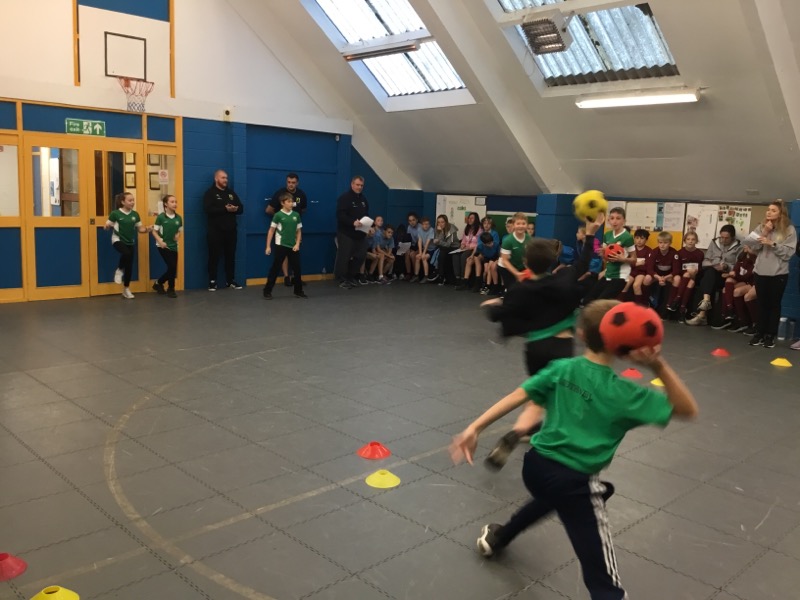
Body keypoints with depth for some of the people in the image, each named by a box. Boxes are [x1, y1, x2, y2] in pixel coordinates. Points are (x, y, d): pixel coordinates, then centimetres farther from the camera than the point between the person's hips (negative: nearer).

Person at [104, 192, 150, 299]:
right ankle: (119, 270, -5)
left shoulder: (135, 215, 4)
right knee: (126, 253, -36)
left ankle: (126, 289, 21)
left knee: (129, 266, 6)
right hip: (118, 240, -5)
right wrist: (106, 226, -26)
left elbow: (140, 229, 10)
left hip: (130, 242, 5)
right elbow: (107, 225, -3)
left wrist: (147, 229, -10)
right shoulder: (115, 213, -8)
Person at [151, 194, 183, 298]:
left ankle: (159, 283, 28)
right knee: (172, 266, -11)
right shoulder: (161, 217, -10)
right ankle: (171, 289, 7)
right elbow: (154, 232, -6)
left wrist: (178, 235, -7)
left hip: (174, 246, 5)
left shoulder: (178, 218, 1)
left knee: (173, 268, 6)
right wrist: (160, 241, -20)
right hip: (163, 246, -5)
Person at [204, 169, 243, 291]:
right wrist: (225, 209, -22)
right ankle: (212, 281, 5)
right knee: (214, 256, -2)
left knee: (231, 256, 9)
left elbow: (241, 208, 10)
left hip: (230, 230, 5)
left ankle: (230, 280, 18)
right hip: (216, 231, -5)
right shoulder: (210, 193, -2)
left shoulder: (231, 193, 15)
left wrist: (235, 209, -13)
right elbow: (208, 209, -18)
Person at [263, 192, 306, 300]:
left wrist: (297, 244, 0)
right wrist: (268, 246, -6)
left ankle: (298, 291, 21)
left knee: (297, 268, 8)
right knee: (275, 268, -1)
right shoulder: (278, 215, -7)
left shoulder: (296, 215, 4)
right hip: (281, 246, -4)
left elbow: (299, 231, 11)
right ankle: (267, 291, 6)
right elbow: (271, 231, -3)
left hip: (293, 246, 4)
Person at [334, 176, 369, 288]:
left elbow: (366, 215, 22)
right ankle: (342, 279, 5)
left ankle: (351, 277, 21)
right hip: (346, 233, -7)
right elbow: (340, 215, -19)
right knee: (344, 257, -5)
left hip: (360, 233, 7)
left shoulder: (363, 199, 17)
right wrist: (352, 222, -30)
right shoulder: (344, 198, -8)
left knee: (361, 256, 6)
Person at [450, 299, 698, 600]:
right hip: (574, 483, -6)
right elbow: (688, 409, -10)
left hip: (535, 465, 7)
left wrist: (475, 428, -5)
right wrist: (659, 365, -22)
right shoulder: (621, 392, -12)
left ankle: (496, 537, 65)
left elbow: (518, 396, -6)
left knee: (552, 495, 43)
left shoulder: (561, 369, -1)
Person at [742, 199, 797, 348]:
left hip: (779, 274, -3)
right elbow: (753, 247, -1)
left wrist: (772, 244, -18)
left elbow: (788, 252, -9)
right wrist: (764, 233, -11)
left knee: (774, 304, 6)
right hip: (761, 271, 3)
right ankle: (760, 332, 18)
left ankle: (770, 335, 13)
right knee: (762, 303, 10)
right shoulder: (762, 226, 5)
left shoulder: (789, 229, -4)